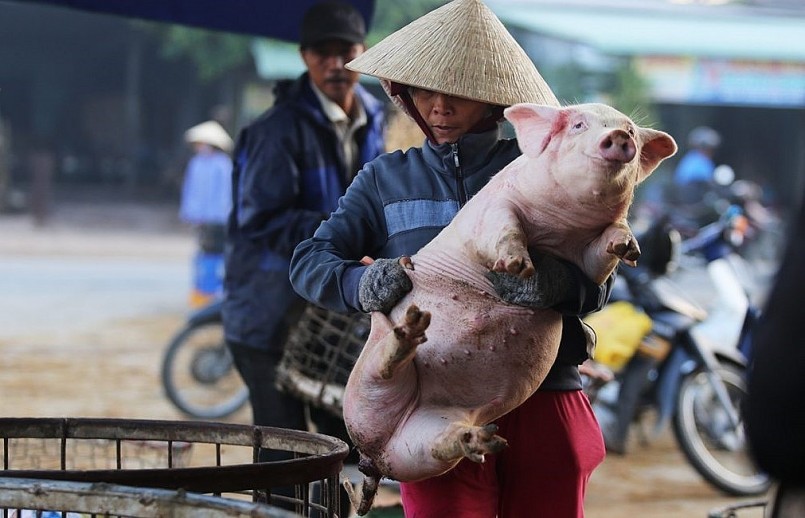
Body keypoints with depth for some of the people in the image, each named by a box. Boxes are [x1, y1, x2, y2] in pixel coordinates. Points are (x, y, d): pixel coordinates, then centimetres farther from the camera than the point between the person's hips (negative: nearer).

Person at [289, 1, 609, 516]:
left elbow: (599, 280, -1)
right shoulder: (388, 178, 14)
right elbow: (311, 260, 5)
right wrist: (361, 284, -18)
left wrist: (555, 281, -25)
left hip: (544, 406, 0)